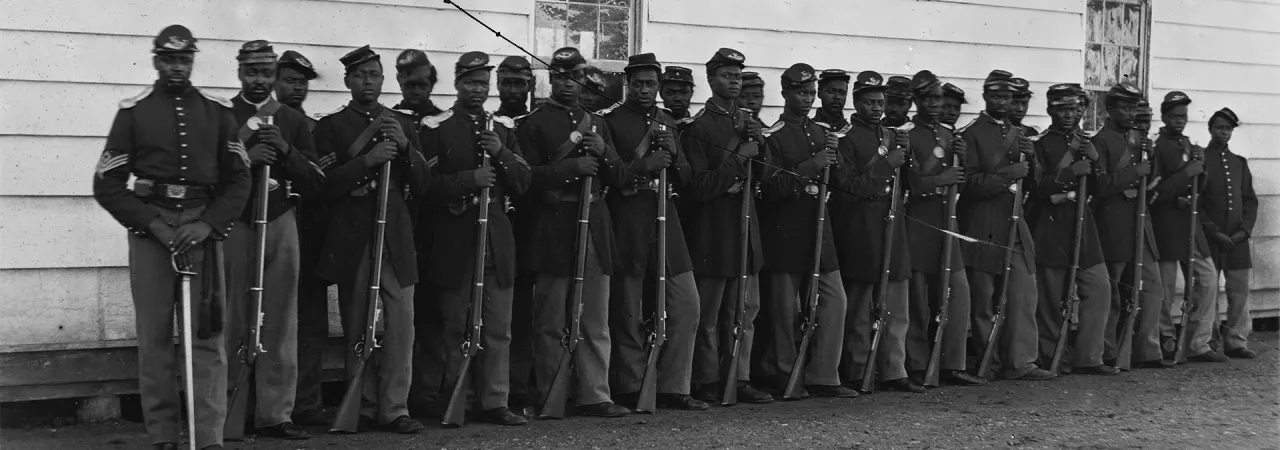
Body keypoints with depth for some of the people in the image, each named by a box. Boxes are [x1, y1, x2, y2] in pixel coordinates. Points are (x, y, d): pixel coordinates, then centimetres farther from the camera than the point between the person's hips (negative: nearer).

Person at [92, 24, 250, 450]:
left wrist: (208, 224, -7)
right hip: (150, 226, -1)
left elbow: (238, 179, 9)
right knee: (154, 335, 0)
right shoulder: (133, 111, 6)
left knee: (207, 335, -4)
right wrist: (152, 224, -9)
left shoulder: (217, 111, 9)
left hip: (203, 227, 1)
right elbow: (107, 183, 3)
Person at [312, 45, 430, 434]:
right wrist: (368, 159, -19)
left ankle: (394, 409, 2)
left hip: (396, 237, 2)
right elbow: (326, 185, -7)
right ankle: (364, 409, 11)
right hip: (352, 238, -2)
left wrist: (405, 147, -7)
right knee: (357, 328, 2)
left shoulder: (403, 124, 14)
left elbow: (421, 185, 10)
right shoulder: (330, 126, 5)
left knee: (401, 325, -3)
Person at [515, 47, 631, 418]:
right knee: (550, 324, 2)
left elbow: (618, 178, 15)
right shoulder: (534, 123, 0)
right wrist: (571, 167, -21)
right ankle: (548, 398, 10)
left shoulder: (597, 123, 17)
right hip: (552, 232, -5)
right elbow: (526, 178, -10)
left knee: (596, 322, 5)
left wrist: (604, 153, -5)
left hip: (594, 232, 5)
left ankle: (595, 396, 9)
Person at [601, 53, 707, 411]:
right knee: (629, 313, 0)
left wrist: (673, 154, -3)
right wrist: (641, 166, -20)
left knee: (686, 305, 1)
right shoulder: (611, 121, -2)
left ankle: (672, 388, 8)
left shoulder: (668, 123, 16)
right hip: (627, 224, -5)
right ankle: (630, 391, 12)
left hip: (665, 220, 5)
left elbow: (684, 179, 17)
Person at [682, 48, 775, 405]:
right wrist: (739, 158, -17)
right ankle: (707, 384, 9)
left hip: (746, 228, 7)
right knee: (708, 315, 1)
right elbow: (700, 187, -14)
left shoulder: (749, 122, 14)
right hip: (712, 233, -7)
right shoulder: (697, 127, -8)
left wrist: (759, 145, -1)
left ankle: (740, 379, 14)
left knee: (746, 309, 7)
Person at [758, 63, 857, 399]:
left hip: (819, 229, 7)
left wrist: (833, 159, -2)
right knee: (787, 309, 0)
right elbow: (771, 188, -15)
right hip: (785, 233, -6)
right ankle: (786, 379, 11)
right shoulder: (773, 136, -6)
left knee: (834, 300, 3)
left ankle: (822, 377, 10)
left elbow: (837, 183, 18)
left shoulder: (822, 134, 15)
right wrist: (811, 166, -20)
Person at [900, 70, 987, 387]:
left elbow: (958, 182, 17)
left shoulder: (948, 135, 16)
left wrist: (960, 157, -1)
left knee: (958, 292, 2)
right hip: (918, 224, -6)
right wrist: (939, 180, -20)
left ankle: (952, 365, 8)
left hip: (946, 220, 6)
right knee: (918, 299, -1)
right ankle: (918, 368, 7)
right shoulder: (906, 135, -5)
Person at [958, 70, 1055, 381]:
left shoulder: (1018, 135, 18)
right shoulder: (970, 135, -3)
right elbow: (970, 182, -12)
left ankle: (1020, 362, 2)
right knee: (984, 302, 1)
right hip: (982, 231, -6)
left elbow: (1030, 185, 19)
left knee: (1024, 295, -1)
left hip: (1015, 227, 6)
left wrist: (1029, 160, 0)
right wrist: (1006, 176, -20)